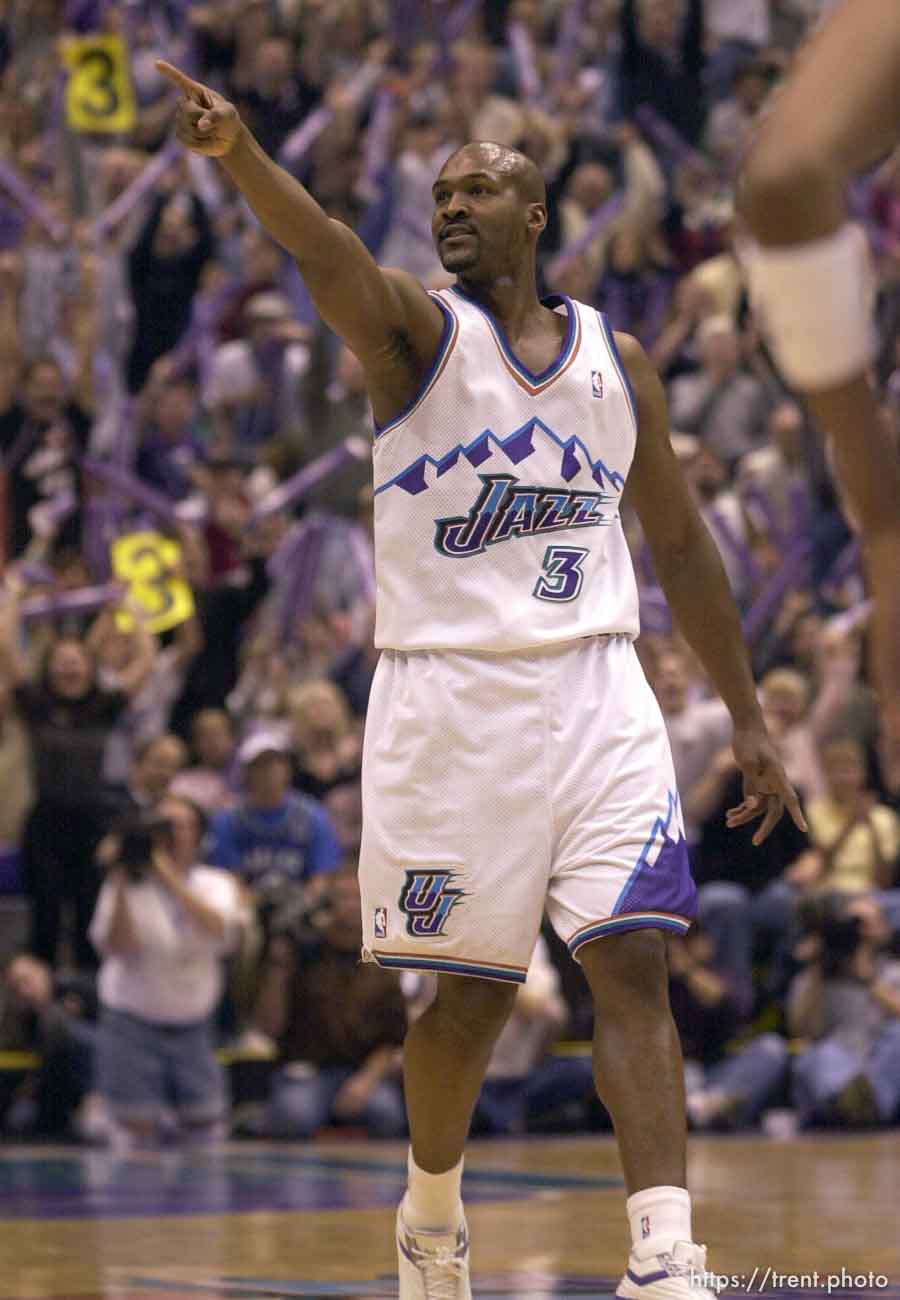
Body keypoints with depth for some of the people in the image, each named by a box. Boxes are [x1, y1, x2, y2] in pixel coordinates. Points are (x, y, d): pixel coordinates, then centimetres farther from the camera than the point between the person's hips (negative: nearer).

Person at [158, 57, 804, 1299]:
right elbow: (333, 261, -23)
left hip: (599, 694, 3)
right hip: (452, 696, -2)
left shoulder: (615, 359, 11)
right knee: (474, 994, 5)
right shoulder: (417, 330, -1)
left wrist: (748, 718, 14)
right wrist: (238, 151, -46)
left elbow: (680, 541, 17)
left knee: (634, 968, -10)